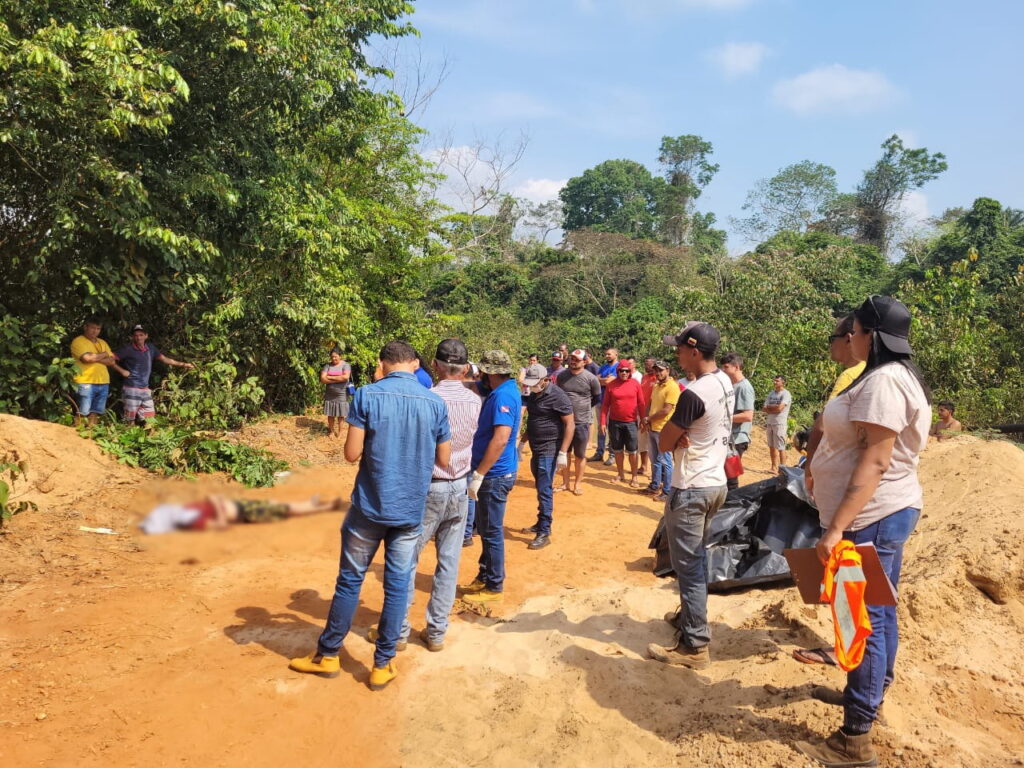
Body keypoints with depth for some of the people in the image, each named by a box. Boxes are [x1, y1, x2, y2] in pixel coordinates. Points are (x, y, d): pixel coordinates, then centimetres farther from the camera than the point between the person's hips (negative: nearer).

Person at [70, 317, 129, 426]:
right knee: (82, 413, -6)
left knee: (95, 413, 9)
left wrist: (95, 358, -7)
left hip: (103, 383, 6)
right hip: (86, 383, -6)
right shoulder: (78, 341, -2)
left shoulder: (102, 343, 17)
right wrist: (104, 354, -1)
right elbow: (87, 358, -17)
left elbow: (112, 361, 7)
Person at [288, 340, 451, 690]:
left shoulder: (367, 395, -9)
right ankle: (383, 664, 19)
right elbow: (443, 459, 2)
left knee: (350, 580, 13)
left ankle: (327, 655, 28)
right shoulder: (435, 402, -2)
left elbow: (352, 453, -11)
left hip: (369, 506, -1)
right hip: (411, 510, 1)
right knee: (397, 585, 10)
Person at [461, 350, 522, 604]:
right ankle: (485, 576, 33)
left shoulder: (503, 395, -22)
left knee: (491, 531, 2)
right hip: (494, 472, 10)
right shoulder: (506, 390, 9)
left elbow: (500, 439, -29)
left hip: (495, 474, -10)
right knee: (486, 528, 20)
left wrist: (479, 474, -27)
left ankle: (494, 586, 15)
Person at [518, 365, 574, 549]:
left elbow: (570, 425, -18)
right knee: (540, 488, 16)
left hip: (549, 450, -8)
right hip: (536, 449, 8)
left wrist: (563, 453, -21)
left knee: (545, 490, -7)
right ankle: (540, 523, 27)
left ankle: (544, 532, -2)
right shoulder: (534, 394, 8)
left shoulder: (557, 396, -17)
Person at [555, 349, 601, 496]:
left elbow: (597, 398, 5)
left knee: (580, 456, 7)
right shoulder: (561, 376, 0)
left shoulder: (591, 379, -10)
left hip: (582, 423, -3)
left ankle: (577, 484, 20)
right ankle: (565, 483, 24)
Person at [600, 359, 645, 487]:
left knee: (632, 451, 2)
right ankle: (621, 475, 24)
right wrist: (603, 422, -3)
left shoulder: (635, 384, -2)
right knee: (618, 450, 11)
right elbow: (605, 404, 1)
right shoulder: (611, 385, -2)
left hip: (631, 422, -1)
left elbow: (641, 403, 3)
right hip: (614, 422, 1)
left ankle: (634, 478, 10)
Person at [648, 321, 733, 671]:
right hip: (716, 483, 10)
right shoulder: (725, 383, 5)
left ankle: (695, 646, 6)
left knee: (689, 566, -1)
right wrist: (684, 434, -3)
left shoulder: (693, 394, -24)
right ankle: (689, 614, 39)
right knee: (695, 559, 23)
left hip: (691, 490, -10)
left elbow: (664, 443, -15)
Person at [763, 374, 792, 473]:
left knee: (780, 448, -5)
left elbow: (780, 408, -19)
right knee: (772, 446, 10)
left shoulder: (786, 394, -8)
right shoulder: (771, 393, 13)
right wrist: (774, 408, -9)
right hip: (770, 423, 7)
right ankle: (774, 467, 17)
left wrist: (769, 407, -3)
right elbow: (764, 409, 8)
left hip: (780, 424, -7)